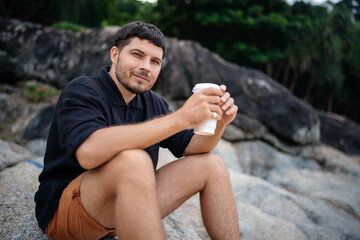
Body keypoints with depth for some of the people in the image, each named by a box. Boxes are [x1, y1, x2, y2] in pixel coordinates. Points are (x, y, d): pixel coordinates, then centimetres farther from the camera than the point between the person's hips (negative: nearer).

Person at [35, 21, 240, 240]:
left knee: (212, 165, -1)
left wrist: (219, 122, -14)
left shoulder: (154, 104, 8)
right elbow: (89, 152, -35)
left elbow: (191, 147, 8)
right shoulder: (81, 91, -14)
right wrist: (180, 119, -37)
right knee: (133, 160, -38)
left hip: (125, 209, 7)